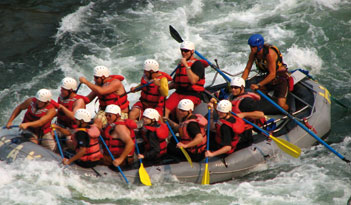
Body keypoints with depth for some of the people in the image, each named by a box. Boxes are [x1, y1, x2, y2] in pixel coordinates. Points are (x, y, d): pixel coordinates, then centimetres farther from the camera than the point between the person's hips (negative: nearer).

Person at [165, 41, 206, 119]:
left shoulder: (197, 64, -3)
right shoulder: (180, 65, 22)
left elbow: (193, 81, -20)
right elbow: (174, 83, 27)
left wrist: (186, 65, -19)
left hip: (192, 95, -6)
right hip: (178, 93, 6)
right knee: (165, 109, -20)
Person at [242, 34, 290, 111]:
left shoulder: (270, 53, -30)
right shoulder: (253, 53, -9)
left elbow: (272, 74, -30)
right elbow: (247, 68, -1)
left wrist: (258, 85, -32)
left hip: (281, 77, -7)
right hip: (268, 76, 7)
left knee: (281, 105, -20)